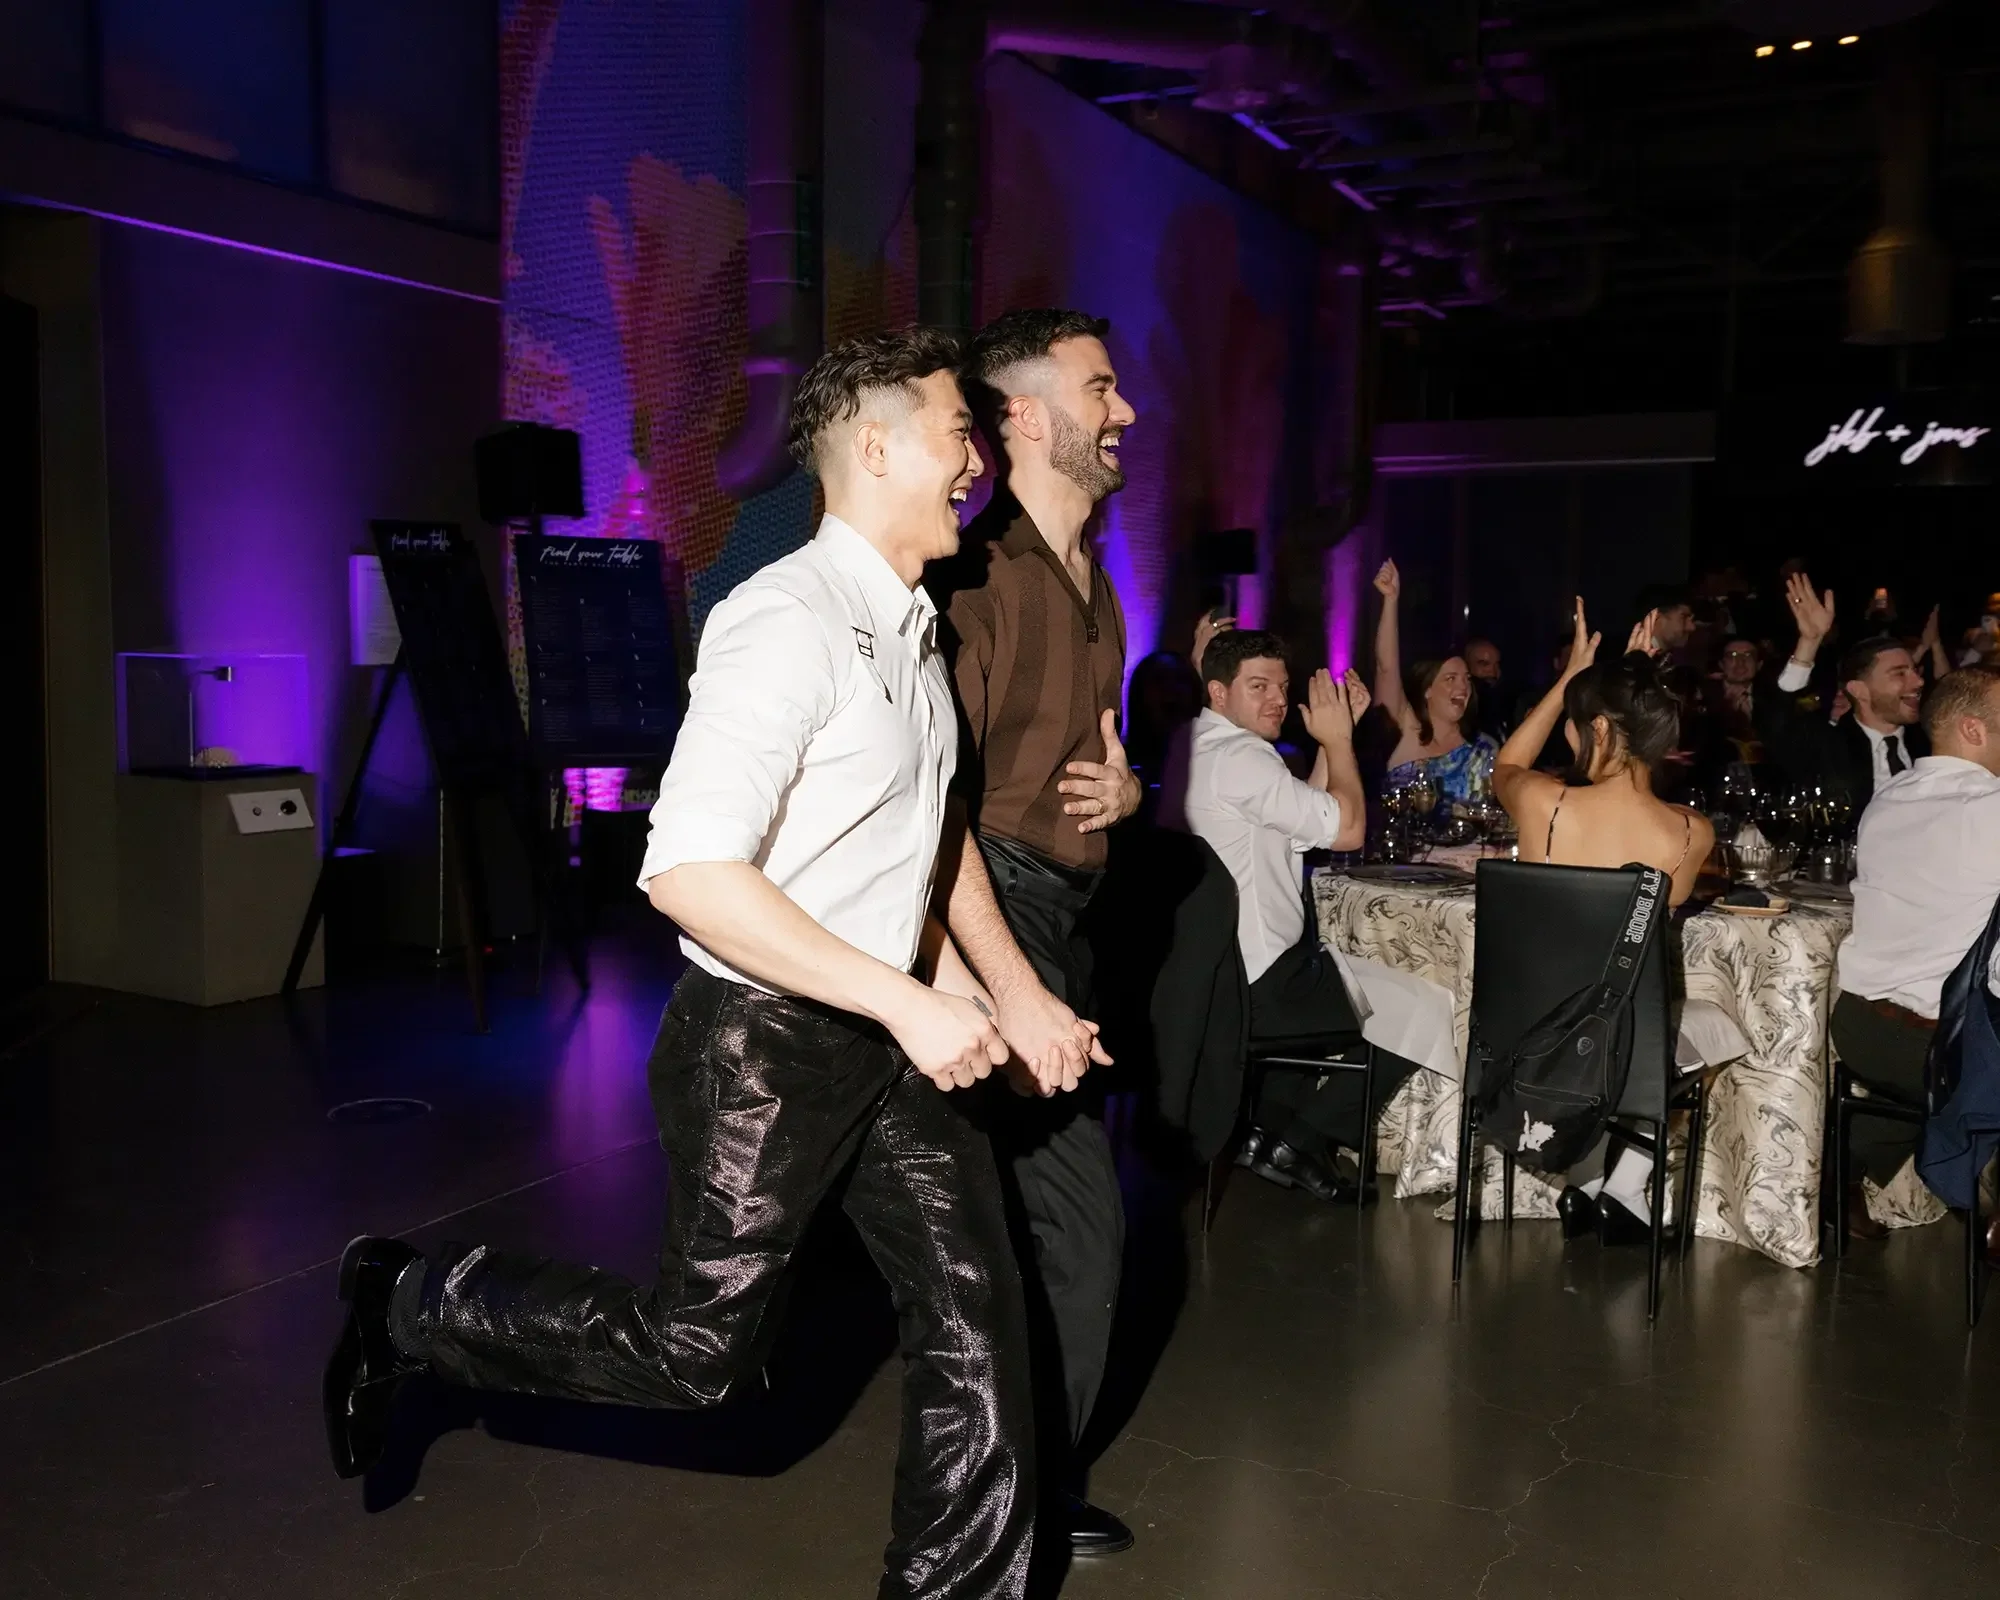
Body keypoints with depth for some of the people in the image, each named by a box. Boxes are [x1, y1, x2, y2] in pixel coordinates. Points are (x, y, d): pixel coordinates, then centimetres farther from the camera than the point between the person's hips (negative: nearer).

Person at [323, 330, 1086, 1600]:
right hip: (766, 1038, -8)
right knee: (700, 1351, 7)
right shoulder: (788, 623, -20)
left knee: (979, 1324, 7)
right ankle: (409, 1308, 28)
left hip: (887, 1037, 8)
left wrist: (970, 998, 9)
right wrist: (908, 1002, -27)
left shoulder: (914, 629, 10)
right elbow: (688, 872, -29)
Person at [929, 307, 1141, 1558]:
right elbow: (939, 801, -21)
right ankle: (1036, 1487, 15)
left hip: (1061, 911, 9)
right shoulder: (978, 573, -14)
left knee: (1021, 1209, 15)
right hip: (992, 907, -9)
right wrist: (1017, 991, -26)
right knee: (1081, 1216, -5)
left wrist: (1125, 786, 4)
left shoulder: (1094, 577, 17)